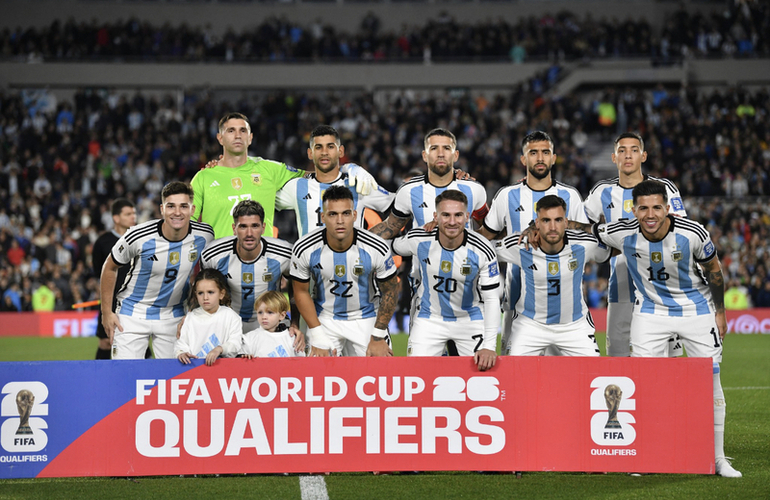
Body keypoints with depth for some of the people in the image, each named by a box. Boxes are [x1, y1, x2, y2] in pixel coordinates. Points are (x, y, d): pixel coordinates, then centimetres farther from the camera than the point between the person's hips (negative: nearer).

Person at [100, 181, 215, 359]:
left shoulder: (205, 235, -13)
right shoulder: (139, 236, -20)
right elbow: (110, 267, -3)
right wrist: (106, 312, -3)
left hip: (173, 316, 2)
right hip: (133, 312, -2)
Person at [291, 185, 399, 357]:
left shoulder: (377, 249, -21)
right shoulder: (304, 249, -19)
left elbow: (390, 292, -6)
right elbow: (301, 292, -4)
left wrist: (378, 337, -7)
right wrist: (318, 336, -8)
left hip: (366, 317, 0)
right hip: (324, 318, 0)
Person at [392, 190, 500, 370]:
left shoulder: (482, 251, -19)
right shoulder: (418, 240, -17)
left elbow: (491, 299, -16)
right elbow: (394, 247, 7)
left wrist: (489, 346, -22)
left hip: (470, 320, -1)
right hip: (429, 319, 1)